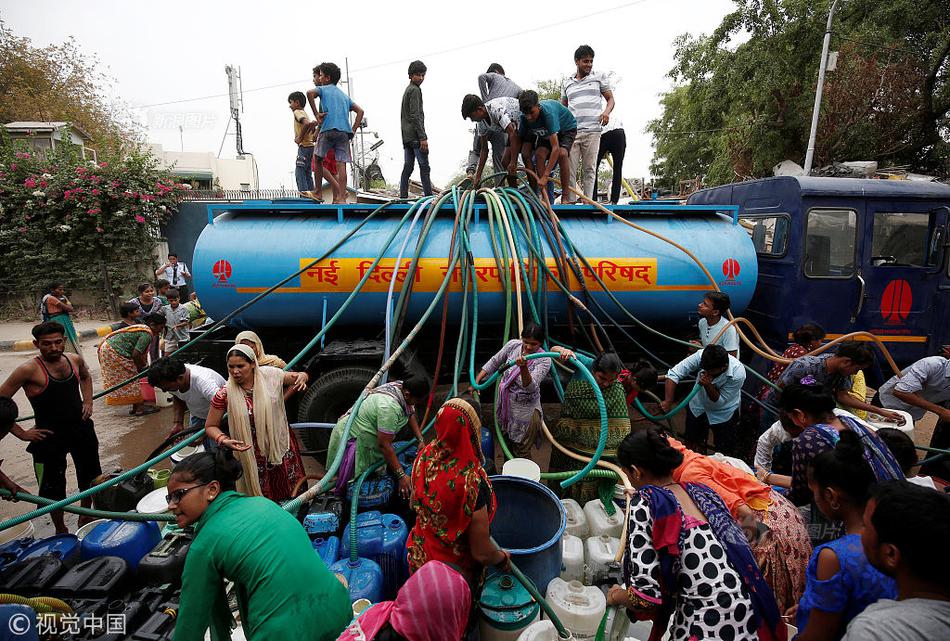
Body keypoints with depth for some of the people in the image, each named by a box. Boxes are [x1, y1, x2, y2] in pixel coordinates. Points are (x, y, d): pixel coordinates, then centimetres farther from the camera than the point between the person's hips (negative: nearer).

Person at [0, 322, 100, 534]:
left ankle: (86, 518, 41)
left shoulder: (75, 360, -1)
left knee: (90, 477, 19)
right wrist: (21, 433, -13)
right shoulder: (29, 370, -17)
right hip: (49, 436, -5)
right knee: (53, 487, 8)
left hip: (82, 428, 5)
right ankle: (61, 531, 30)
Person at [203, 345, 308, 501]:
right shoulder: (225, 394, -14)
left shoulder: (269, 374, -11)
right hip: (253, 455, -1)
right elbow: (210, 426, -2)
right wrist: (224, 441, -21)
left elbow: (295, 377, 4)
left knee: (295, 494, 15)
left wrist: (302, 376, -20)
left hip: (282, 446, 2)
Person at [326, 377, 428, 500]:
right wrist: (401, 476, -30)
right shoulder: (390, 407, -37)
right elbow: (384, 445, -34)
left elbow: (411, 414, 7)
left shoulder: (403, 387, -11)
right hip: (352, 438, -9)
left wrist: (421, 440, -1)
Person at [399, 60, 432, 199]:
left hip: (406, 136, 9)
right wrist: (423, 137, -18)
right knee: (424, 166, -9)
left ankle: (403, 196, 6)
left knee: (408, 167, 7)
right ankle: (429, 196, -10)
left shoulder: (407, 90, 23)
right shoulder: (415, 90, -8)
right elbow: (415, 116, -16)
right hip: (415, 136, -9)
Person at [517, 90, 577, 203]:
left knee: (562, 154, -32)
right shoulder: (524, 117, -23)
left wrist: (545, 177, -48)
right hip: (546, 132, 5)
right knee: (540, 154, -21)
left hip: (567, 128, -5)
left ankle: (565, 197, -23)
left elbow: (555, 148, -44)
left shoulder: (548, 112, -41)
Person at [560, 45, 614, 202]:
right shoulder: (567, 83, 19)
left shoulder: (600, 77, 15)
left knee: (590, 169, -3)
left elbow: (610, 99, 14)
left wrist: (606, 112, -8)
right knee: (569, 168, -7)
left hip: (592, 130, -1)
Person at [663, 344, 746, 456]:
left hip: (723, 413, -3)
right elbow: (674, 373, -29)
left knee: (725, 451, 10)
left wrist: (708, 385, -41)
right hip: (697, 406, 3)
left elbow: (720, 402, -24)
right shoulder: (700, 356, -32)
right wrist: (668, 401, -35)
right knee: (692, 443, 21)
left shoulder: (738, 374, -34)